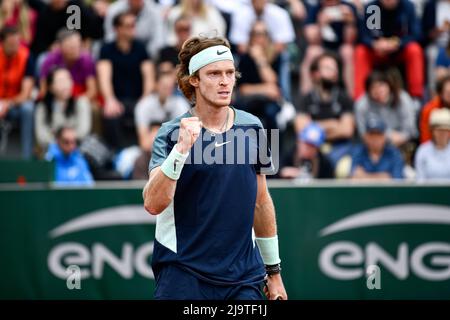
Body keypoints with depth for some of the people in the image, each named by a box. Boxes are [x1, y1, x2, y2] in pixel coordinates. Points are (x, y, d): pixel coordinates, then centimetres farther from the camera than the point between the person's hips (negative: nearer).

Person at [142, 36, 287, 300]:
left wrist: (274, 271, 16)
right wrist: (181, 149, -27)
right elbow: (153, 204, -17)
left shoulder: (252, 127, 7)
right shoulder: (172, 134, -5)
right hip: (183, 275, -3)